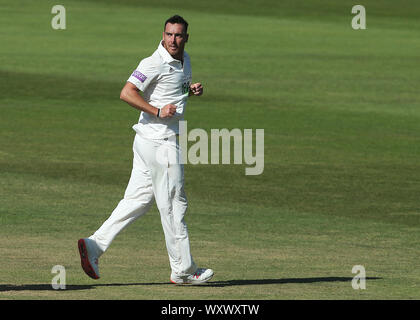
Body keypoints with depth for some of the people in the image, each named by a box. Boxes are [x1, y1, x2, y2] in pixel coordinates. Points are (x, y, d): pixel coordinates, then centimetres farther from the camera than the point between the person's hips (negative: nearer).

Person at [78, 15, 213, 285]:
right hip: (160, 141, -9)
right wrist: (157, 111, -26)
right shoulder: (155, 64, -16)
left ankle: (95, 245, 7)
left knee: (139, 199, 9)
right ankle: (183, 270, 7)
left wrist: (192, 90, 8)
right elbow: (127, 93, -22)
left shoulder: (185, 60, 12)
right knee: (174, 204, -1)